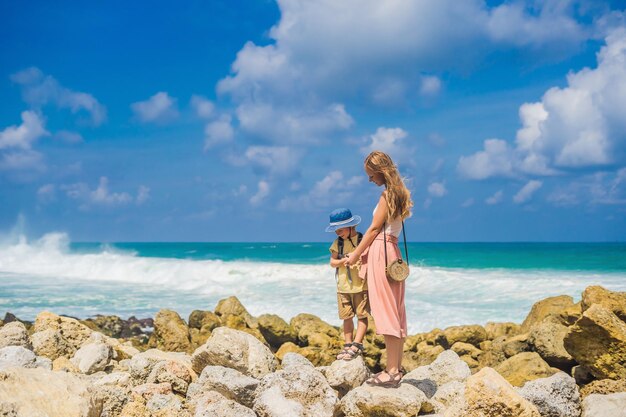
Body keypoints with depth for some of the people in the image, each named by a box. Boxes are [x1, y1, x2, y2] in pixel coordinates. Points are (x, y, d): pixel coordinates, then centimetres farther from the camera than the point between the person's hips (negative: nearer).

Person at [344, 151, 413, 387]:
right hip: (391, 251, 10)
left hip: (381, 251, -10)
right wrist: (362, 252, 14)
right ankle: (396, 368, 13)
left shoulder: (387, 195, -11)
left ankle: (392, 372, -8)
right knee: (394, 311, 9)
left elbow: (375, 228, -11)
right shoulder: (397, 193, 16)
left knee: (386, 311, -9)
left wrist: (355, 255, -4)